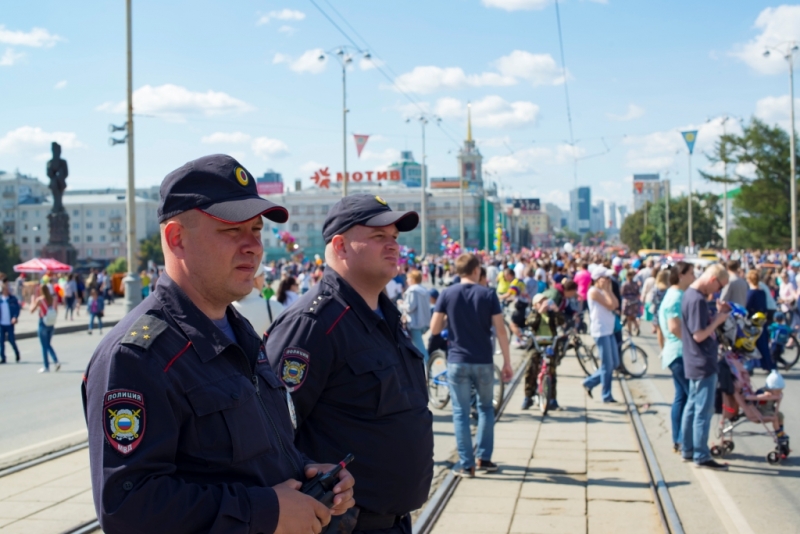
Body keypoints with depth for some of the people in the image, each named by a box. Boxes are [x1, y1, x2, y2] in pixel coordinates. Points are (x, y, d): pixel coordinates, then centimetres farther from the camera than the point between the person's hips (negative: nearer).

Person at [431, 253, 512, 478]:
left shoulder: (447, 294, -2)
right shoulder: (488, 294, -3)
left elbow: (434, 329, -3)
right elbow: (500, 330, -6)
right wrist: (507, 362, 0)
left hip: (457, 361, 0)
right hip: (483, 362, 1)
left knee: (461, 412, 6)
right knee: (486, 408, 19)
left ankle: (466, 464, 5)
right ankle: (483, 458, 18)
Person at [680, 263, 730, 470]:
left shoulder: (690, 294, 9)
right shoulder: (697, 300, -22)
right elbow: (699, 335, -24)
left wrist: (718, 313, 5)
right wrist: (719, 319, -14)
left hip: (696, 364, 10)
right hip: (704, 364, -10)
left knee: (692, 407, 16)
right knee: (703, 410, -2)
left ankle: (687, 450, 24)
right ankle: (702, 456, 4)